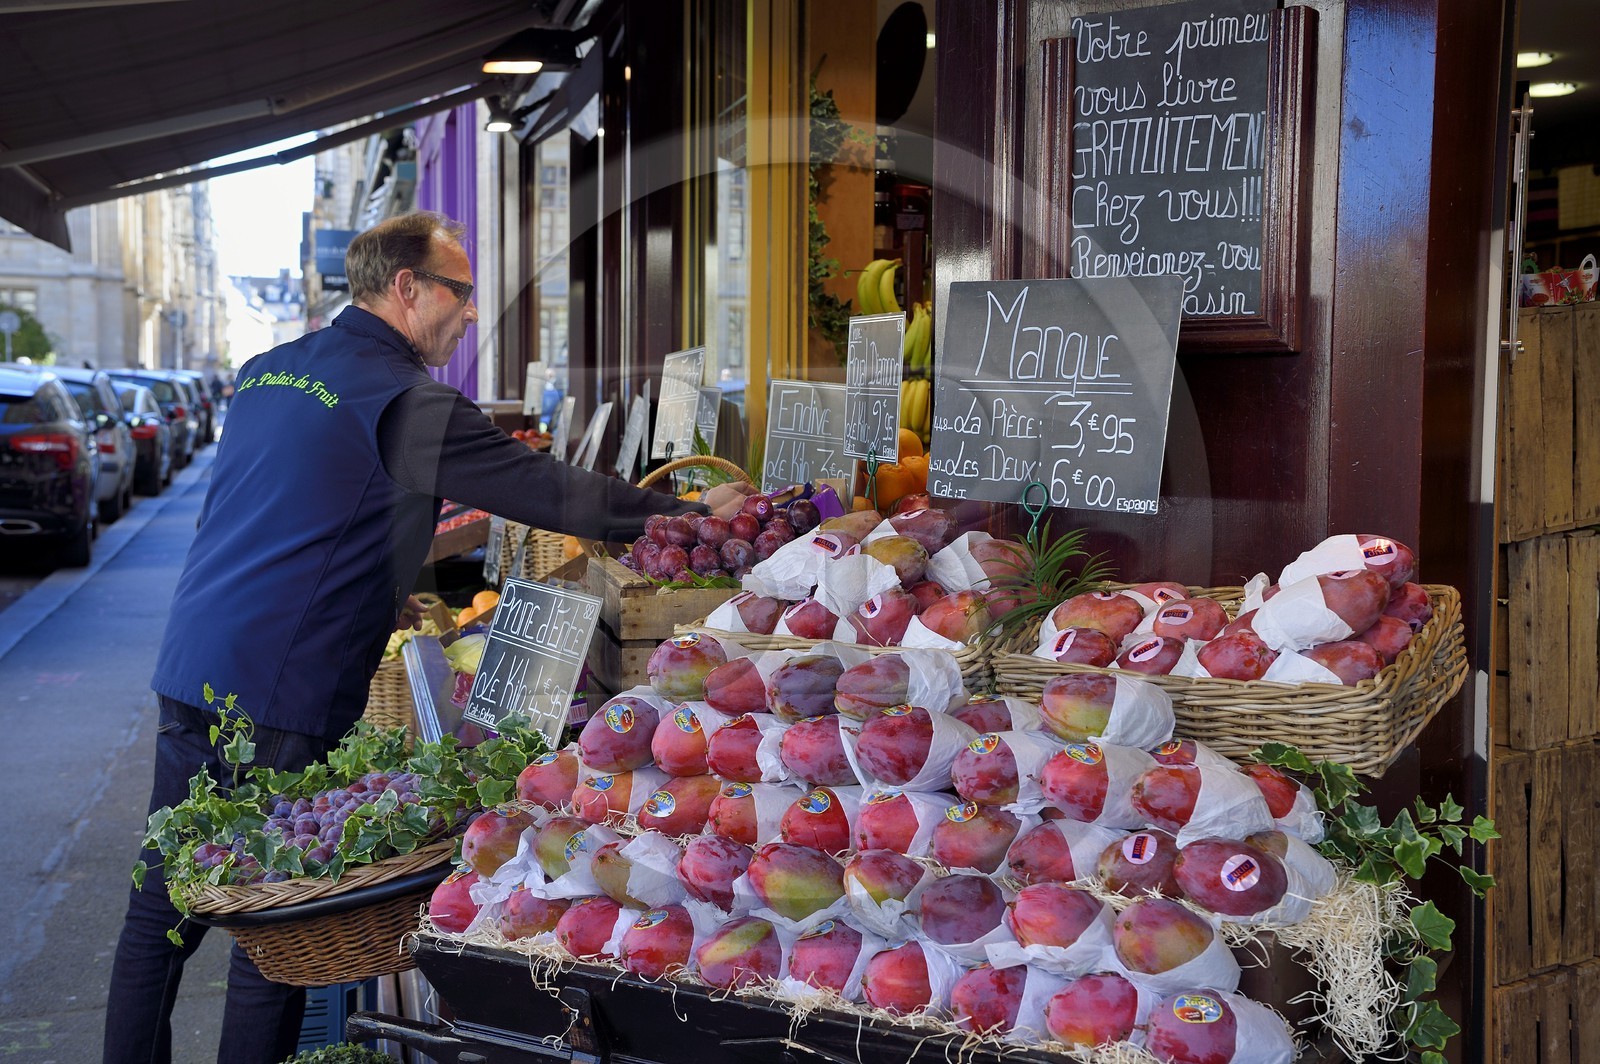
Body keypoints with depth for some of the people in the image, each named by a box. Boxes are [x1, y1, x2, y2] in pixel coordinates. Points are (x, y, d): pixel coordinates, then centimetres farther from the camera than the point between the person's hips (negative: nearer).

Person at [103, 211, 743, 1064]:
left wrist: (373, 597, 25)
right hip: (276, 701, -8)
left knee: (161, 907, 16)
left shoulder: (264, 372, 14)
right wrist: (695, 514, -2)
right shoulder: (405, 402, -12)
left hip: (186, 668, 8)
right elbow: (552, 492, -11)